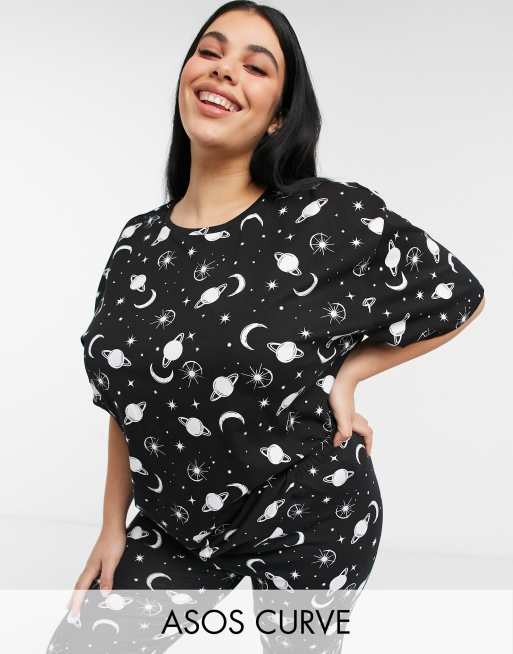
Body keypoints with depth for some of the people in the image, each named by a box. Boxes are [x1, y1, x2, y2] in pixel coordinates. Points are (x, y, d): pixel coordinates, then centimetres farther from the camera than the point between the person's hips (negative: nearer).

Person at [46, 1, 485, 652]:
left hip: (310, 521, -4)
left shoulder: (333, 217, -17)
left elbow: (461, 298, -5)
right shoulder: (139, 241, -2)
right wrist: (114, 527, 10)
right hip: (175, 526, 5)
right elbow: (125, 399, 8)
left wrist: (345, 374, -9)